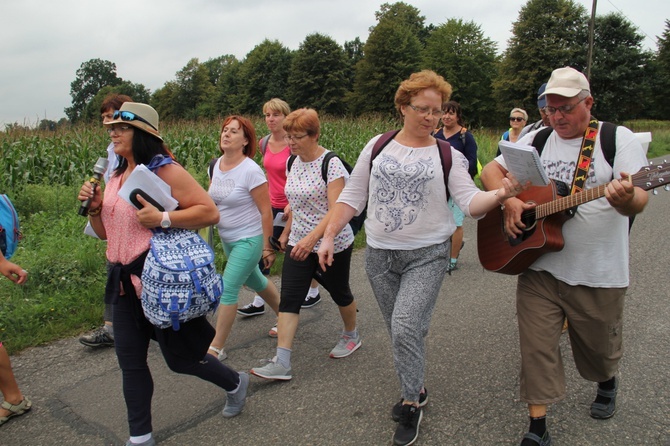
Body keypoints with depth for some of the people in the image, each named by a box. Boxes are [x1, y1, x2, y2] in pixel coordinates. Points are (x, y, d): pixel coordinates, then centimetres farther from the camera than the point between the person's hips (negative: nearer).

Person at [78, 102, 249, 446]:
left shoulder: (165, 171, -13)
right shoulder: (116, 177, 11)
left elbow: (209, 212, -17)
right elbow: (105, 233, 18)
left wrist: (162, 218, -25)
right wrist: (94, 207, -1)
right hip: (124, 280, 8)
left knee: (180, 357, 5)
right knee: (130, 361, 10)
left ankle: (235, 383, 33)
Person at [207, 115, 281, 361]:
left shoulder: (251, 171, -20)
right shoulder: (216, 166, 1)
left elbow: (266, 212, -18)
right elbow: (212, 201, 15)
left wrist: (268, 248, -15)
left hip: (248, 239, -8)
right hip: (227, 239, 8)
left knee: (228, 289, -9)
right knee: (255, 280, 22)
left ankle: (217, 348, 4)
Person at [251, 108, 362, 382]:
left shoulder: (331, 164, -18)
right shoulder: (294, 162, 5)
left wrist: (311, 238, -35)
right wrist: (287, 232, 21)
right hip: (299, 244, 6)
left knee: (339, 292, 14)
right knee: (289, 299, -4)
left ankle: (352, 336, 42)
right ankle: (281, 364, -2)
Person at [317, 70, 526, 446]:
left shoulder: (448, 156, -1)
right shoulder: (378, 147, 3)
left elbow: (471, 202, -12)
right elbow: (352, 197, 5)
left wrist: (501, 194, -32)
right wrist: (329, 236, -2)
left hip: (427, 256, -3)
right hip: (380, 255, 3)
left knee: (405, 328, -14)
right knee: (401, 331, 13)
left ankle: (412, 405, 8)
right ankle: (417, 390, 36)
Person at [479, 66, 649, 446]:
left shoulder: (619, 139, -5)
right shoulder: (536, 140, 6)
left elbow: (638, 200, -15)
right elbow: (491, 171, 8)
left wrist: (625, 198, -39)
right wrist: (508, 200, -12)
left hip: (598, 273, -2)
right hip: (538, 266, 2)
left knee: (600, 347, 18)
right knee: (536, 346, 1)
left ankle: (607, 383, 52)